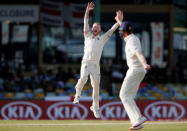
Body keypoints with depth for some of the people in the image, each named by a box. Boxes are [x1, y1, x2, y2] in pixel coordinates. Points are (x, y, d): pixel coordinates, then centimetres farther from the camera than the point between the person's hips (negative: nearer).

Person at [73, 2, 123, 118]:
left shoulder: (102, 39, 18)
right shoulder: (88, 36, 15)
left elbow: (111, 30, 9)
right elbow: (86, 22, 6)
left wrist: (119, 22, -5)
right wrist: (87, 10, -5)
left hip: (96, 65, 2)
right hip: (86, 62, -2)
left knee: (96, 86, 1)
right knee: (83, 78, -30)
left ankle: (95, 107, 14)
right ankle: (78, 95, -6)